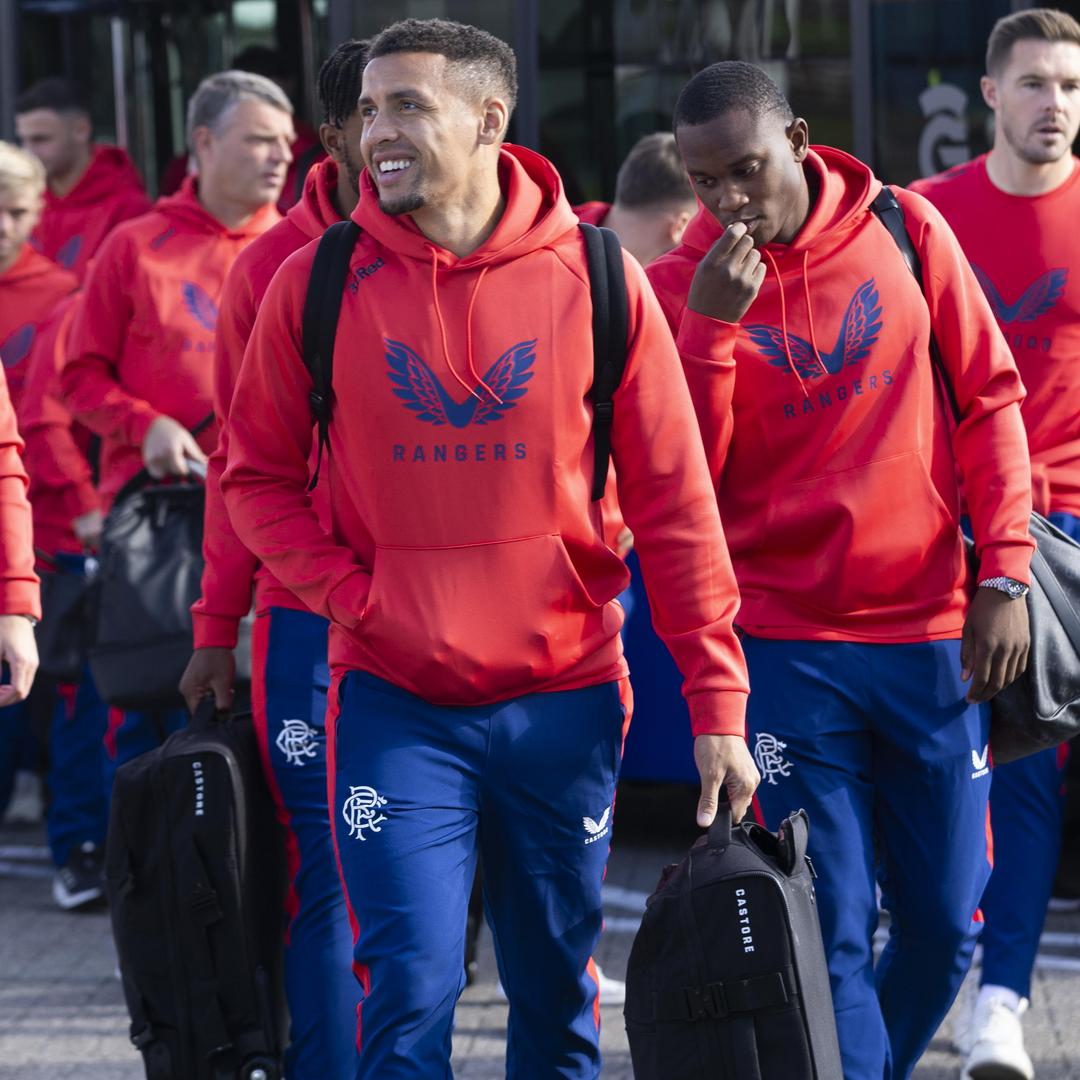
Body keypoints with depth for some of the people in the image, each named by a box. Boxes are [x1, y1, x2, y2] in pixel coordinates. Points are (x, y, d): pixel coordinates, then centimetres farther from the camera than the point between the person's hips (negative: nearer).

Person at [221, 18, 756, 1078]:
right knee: (410, 994, -8)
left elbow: (675, 500, -2)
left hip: (565, 699, 1)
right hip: (393, 703, -1)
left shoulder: (596, 280, -4)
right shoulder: (317, 285, -3)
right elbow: (257, 477, 6)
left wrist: (716, 702, -4)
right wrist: (355, 594, -8)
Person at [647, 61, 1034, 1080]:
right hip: (784, 646, -2)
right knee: (832, 934, -4)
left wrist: (1002, 574, -1)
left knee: (944, 923, 8)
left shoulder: (904, 230, 1)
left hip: (931, 629, 2)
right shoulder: (681, 286, -3)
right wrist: (711, 324, -17)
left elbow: (989, 399, 6)